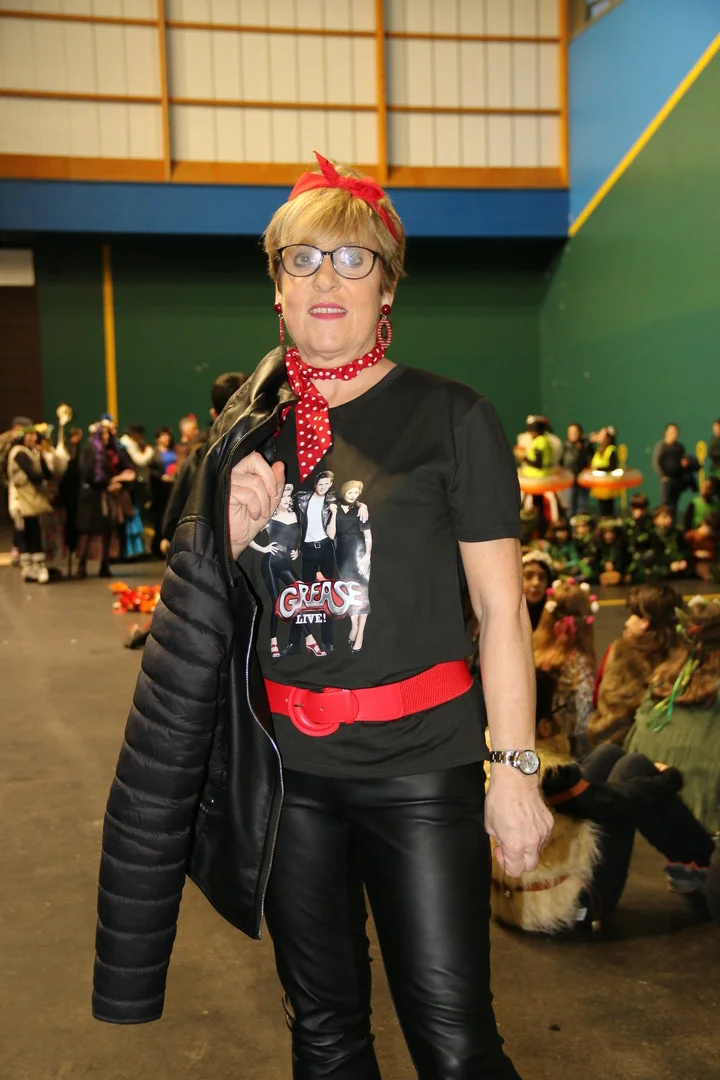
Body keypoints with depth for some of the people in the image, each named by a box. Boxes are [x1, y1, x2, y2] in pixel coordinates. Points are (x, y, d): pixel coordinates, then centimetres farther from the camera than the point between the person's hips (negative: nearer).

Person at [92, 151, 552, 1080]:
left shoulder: (451, 418, -6)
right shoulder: (249, 430, 7)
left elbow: (500, 607, -6)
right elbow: (213, 612, 13)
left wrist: (515, 769, -10)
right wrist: (234, 539, -7)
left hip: (418, 765, -4)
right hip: (287, 766, 4)